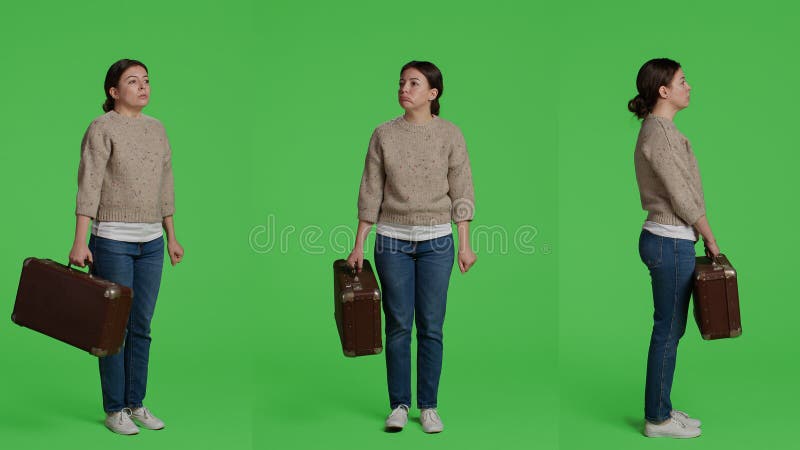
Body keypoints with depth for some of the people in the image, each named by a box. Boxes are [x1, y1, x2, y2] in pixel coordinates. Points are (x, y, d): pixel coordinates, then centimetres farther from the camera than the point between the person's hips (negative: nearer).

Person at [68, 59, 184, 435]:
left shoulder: (157, 129, 11)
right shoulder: (102, 128, -7)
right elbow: (88, 186, -13)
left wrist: (171, 236, 16)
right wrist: (80, 241, -20)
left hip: (151, 242, 6)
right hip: (113, 241, -6)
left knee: (142, 327, 10)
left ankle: (136, 404, 20)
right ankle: (114, 409, 13)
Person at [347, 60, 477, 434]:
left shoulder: (449, 134, 0)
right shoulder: (384, 135, 2)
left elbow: (461, 193, 1)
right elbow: (370, 193, 3)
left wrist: (464, 245, -2)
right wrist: (358, 245, 2)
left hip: (436, 241, 0)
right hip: (392, 240, 1)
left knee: (431, 327, 4)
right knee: (398, 325, 4)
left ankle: (428, 406, 15)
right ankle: (399, 405, 15)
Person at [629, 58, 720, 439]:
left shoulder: (658, 129, 14)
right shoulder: (661, 133, -17)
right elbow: (682, 197, -16)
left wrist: (699, 235, 12)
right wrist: (709, 238, -6)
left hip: (667, 239, 10)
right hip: (671, 243, -10)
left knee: (670, 329, 15)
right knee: (668, 331, -1)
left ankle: (661, 409, 25)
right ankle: (658, 419, 10)